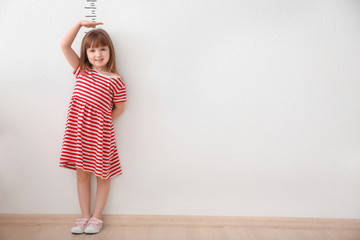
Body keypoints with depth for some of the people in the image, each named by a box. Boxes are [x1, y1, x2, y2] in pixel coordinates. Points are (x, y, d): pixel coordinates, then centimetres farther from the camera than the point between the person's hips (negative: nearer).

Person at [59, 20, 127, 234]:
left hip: (100, 132, -3)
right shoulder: (82, 70, 6)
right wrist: (80, 24, 0)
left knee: (102, 176, 8)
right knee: (82, 174, 13)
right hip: (78, 130, 4)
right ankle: (85, 216, 27)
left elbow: (119, 109, 1)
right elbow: (65, 45, 2)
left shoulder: (116, 80, -6)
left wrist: (102, 122, -2)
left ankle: (97, 217, 25)